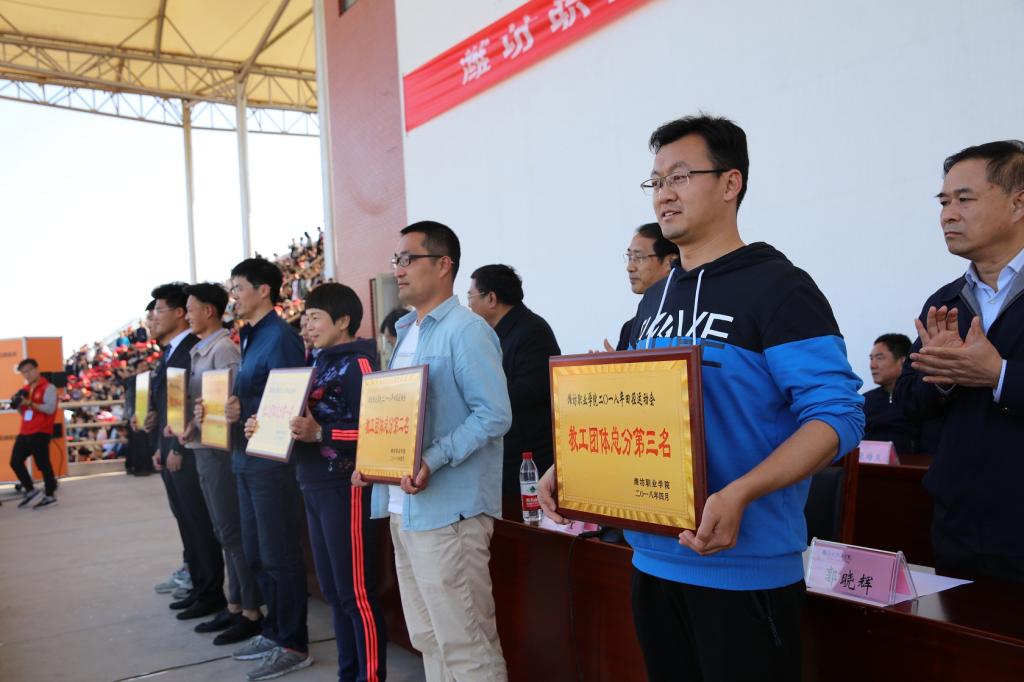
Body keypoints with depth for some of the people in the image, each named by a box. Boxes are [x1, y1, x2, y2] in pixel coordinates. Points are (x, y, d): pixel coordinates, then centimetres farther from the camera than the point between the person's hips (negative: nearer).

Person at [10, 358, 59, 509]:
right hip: (24, 432, 8)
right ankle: (30, 490, 20)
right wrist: (18, 404, 3)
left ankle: (50, 496, 8)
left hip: (40, 432, -8)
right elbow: (23, 412, 23)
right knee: (15, 462, 5)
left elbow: (50, 408, -19)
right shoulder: (25, 389, 17)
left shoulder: (48, 388, -7)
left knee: (43, 464, -3)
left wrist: (30, 403, -22)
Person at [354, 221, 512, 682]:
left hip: (447, 510, -9)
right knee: (428, 639, 18)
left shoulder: (466, 330, -11)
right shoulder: (407, 332, 16)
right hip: (404, 507, 9)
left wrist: (433, 461, -26)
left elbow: (494, 414, -19)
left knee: (464, 643, -1)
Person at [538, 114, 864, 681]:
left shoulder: (777, 286, -10)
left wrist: (738, 495, -31)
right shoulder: (653, 301, 12)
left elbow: (837, 414, -17)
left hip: (744, 564, -7)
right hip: (653, 557, 7)